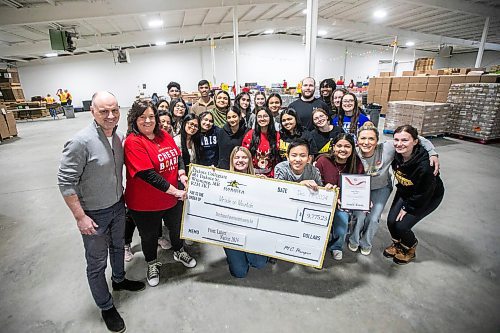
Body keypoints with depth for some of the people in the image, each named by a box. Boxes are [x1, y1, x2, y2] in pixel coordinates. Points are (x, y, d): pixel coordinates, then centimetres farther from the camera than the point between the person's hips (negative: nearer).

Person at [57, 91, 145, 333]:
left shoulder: (119, 136, -4)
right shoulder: (81, 142, -25)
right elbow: (65, 182, -20)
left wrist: (121, 196, 13)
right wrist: (80, 217, -18)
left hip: (117, 206, 6)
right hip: (93, 213, -6)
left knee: (118, 247, 27)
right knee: (97, 263, 13)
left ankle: (119, 280, 53)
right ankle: (106, 307, 34)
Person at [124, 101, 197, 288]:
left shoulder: (164, 136, 0)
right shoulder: (133, 142, -21)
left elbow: (178, 156, 9)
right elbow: (147, 174, -27)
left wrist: (182, 174, -11)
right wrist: (174, 191, -26)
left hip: (173, 198, 6)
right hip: (145, 204, -5)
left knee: (176, 228, 26)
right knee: (149, 236, 18)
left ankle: (179, 252, 54)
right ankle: (152, 264, 47)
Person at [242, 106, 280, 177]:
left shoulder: (276, 135, -3)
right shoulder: (250, 134, -6)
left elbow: (278, 158, 1)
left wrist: (274, 175, -4)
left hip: (270, 175, 1)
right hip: (252, 174, 0)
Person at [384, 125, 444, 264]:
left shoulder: (424, 165, -37)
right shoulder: (396, 154, -22)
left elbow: (424, 193, -23)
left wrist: (407, 208, -13)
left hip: (429, 196, -5)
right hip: (405, 192, 5)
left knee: (401, 226, -10)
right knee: (391, 221, -3)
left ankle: (410, 248, 24)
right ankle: (397, 243, 30)